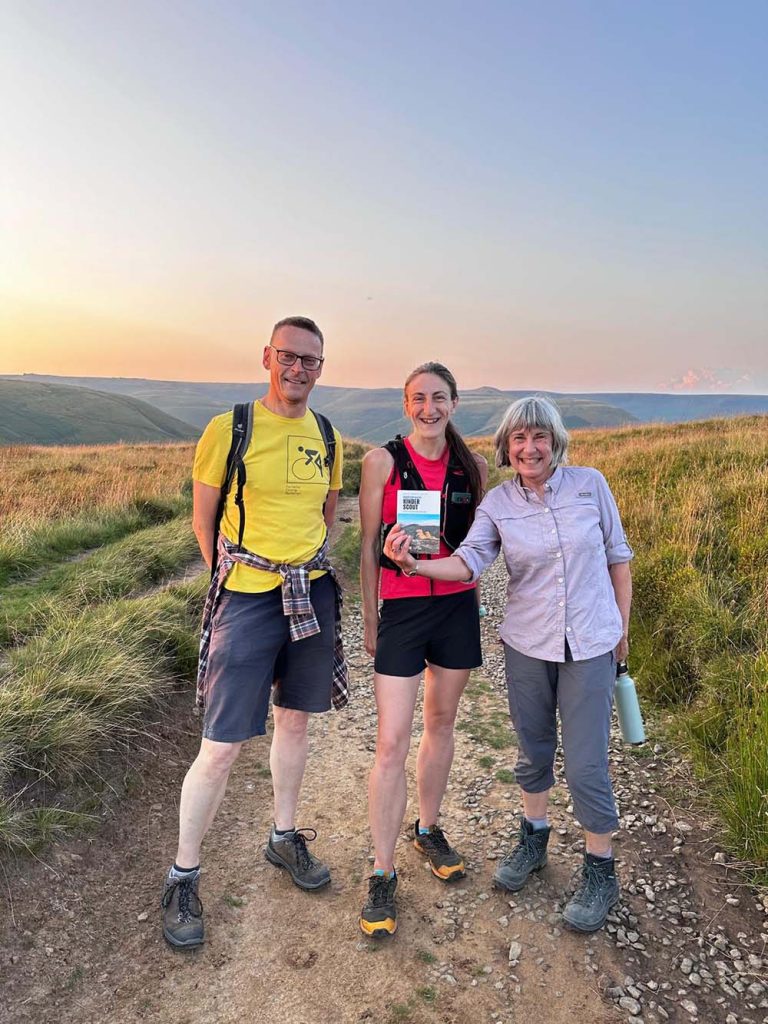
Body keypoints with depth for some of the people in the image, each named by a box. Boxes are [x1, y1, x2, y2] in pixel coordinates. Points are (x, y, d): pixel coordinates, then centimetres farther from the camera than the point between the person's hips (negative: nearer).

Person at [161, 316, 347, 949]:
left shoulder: (328, 438, 6)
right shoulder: (229, 429, -8)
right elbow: (203, 520, -1)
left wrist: (307, 564, 11)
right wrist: (231, 575, -5)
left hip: (313, 594, 5)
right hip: (247, 600, -5)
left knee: (294, 721, 18)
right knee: (222, 747, -1)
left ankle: (285, 837, 40)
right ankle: (183, 877, 22)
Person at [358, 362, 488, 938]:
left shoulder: (472, 466, 3)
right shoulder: (382, 461, -6)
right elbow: (368, 546, -1)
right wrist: (368, 619, 0)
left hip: (457, 609, 4)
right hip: (400, 609, -3)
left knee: (441, 723, 18)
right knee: (392, 744, -3)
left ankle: (429, 829, 40)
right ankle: (383, 873, 14)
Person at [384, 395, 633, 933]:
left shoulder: (590, 484, -5)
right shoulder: (497, 503, -3)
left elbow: (617, 556, 3)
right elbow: (469, 562, -15)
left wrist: (622, 625, 6)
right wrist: (415, 564, -32)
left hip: (590, 645, -2)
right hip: (526, 645, 2)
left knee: (586, 765, 2)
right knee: (533, 751, 17)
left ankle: (601, 872, 26)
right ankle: (534, 840, 43)